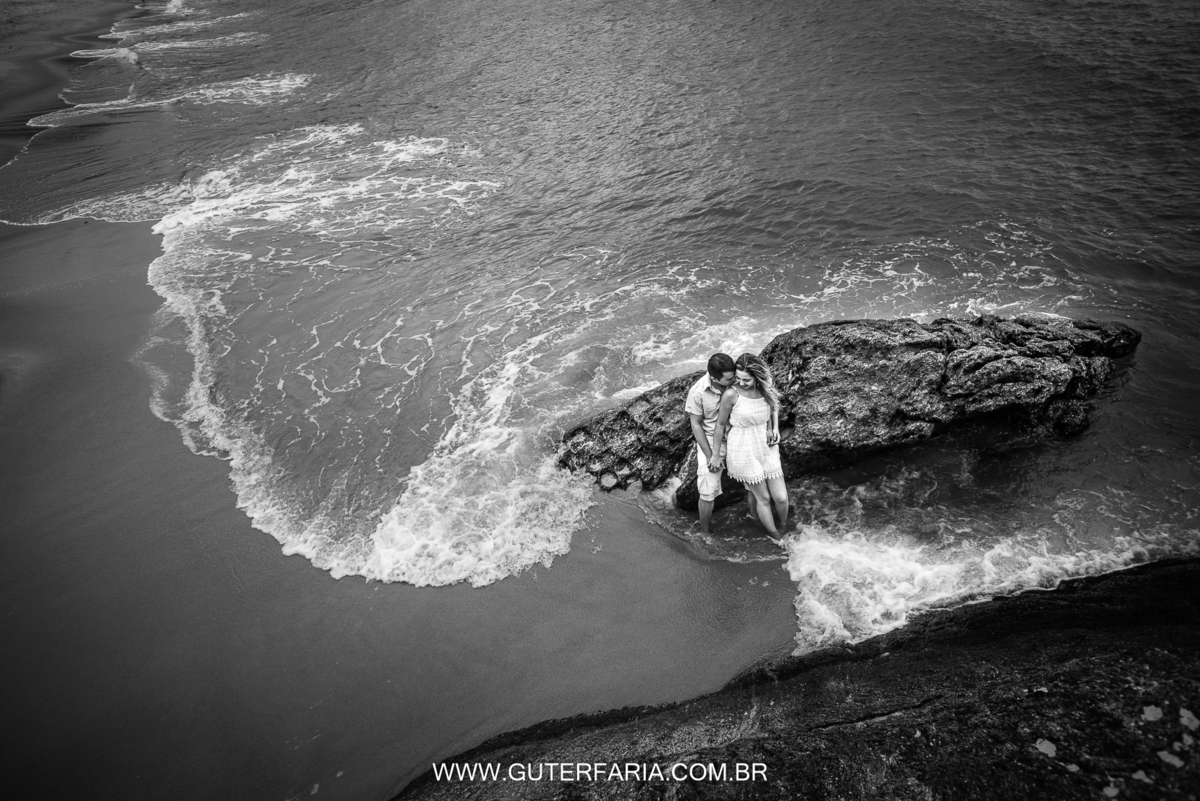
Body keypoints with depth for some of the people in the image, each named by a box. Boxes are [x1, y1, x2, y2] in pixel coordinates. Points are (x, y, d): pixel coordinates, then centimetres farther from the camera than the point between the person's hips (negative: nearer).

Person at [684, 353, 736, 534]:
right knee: (708, 491, -3)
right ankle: (704, 532, 14)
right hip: (710, 440, -3)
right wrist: (710, 456, -12)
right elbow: (696, 425, -11)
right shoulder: (698, 392, -22)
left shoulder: (735, 382, -17)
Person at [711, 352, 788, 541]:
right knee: (763, 497, 9)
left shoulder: (766, 388, -7)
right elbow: (721, 424, -8)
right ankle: (775, 537, 30)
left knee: (781, 497, 6)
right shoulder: (731, 395, -21)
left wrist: (775, 428, 2)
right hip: (743, 451, -4)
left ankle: (783, 525, 38)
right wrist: (715, 454, -1)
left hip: (766, 447, 4)